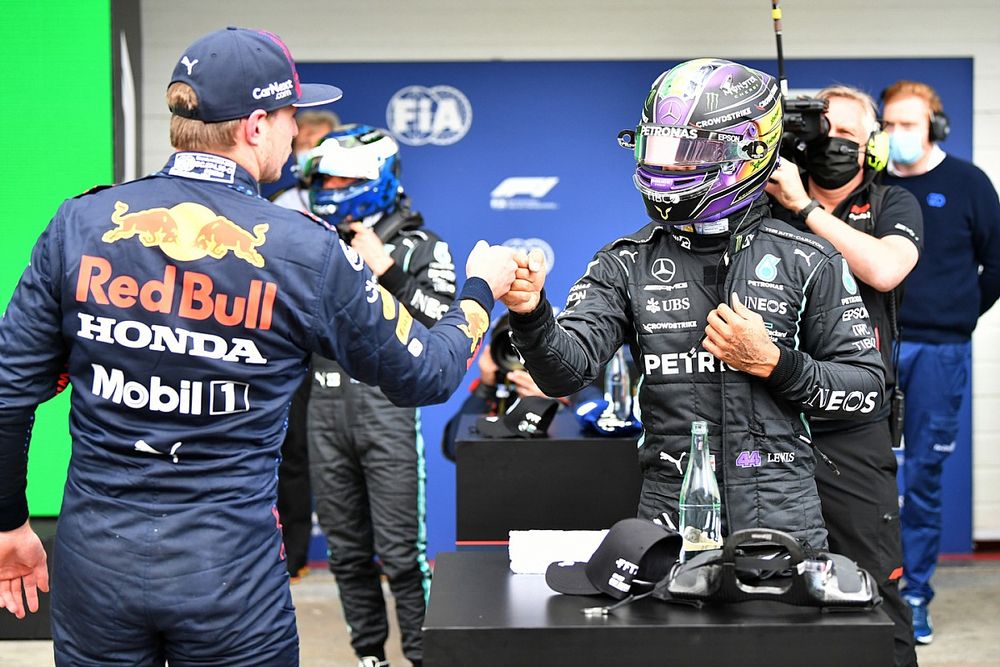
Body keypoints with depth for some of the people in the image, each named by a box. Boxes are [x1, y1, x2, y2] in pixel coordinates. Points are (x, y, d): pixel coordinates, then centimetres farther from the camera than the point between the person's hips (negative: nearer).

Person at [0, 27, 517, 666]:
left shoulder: (81, 223, -4)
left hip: (94, 561, 3)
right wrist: (480, 290, 20)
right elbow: (423, 375, 1)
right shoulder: (306, 250, -10)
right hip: (228, 571, -3)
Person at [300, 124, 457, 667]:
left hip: (387, 405, -5)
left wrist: (386, 269, -15)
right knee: (347, 550, 11)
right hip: (326, 409, 5)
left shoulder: (419, 246, 2)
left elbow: (440, 327, -11)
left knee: (400, 551, -6)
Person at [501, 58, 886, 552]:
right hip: (670, 518, 1)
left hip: (782, 520, 0)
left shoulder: (808, 263, 0)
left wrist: (772, 362, -12)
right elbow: (565, 372, -9)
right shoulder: (627, 264, 3)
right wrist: (530, 314, -29)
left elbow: (867, 389, 1)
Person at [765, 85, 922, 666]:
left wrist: (804, 207, -13)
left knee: (876, 589, 1)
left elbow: (883, 269, -14)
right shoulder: (768, 208, 10)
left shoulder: (893, 206, 6)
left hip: (852, 437, -1)